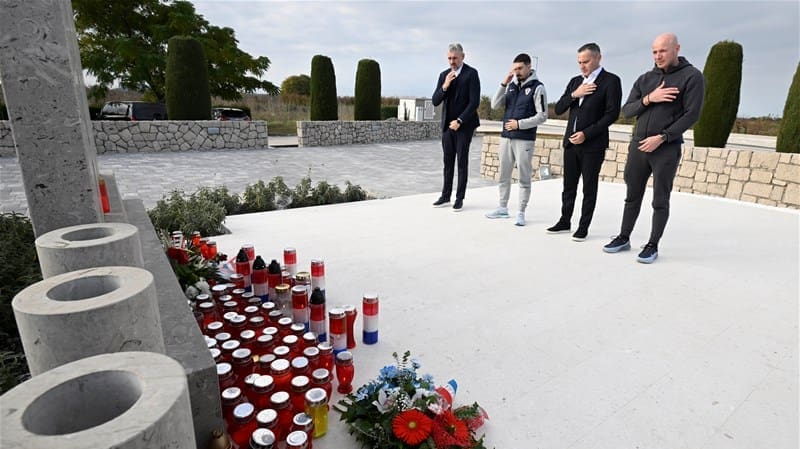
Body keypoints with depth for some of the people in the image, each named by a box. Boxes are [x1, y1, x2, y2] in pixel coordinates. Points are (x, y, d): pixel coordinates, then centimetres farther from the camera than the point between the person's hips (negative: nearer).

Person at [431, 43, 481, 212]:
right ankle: (445, 196, 15)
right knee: (448, 161, 8)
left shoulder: (471, 73, -4)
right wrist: (444, 86, -12)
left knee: (462, 161, 0)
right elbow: (435, 101, 4)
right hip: (447, 125, 5)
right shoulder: (444, 75, 11)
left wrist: (459, 121, -14)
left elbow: (474, 101, -11)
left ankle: (460, 198, 7)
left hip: (464, 125, -5)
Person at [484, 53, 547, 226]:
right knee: (504, 175, 11)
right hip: (506, 137, 5)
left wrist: (519, 124, -15)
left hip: (524, 139, -5)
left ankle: (521, 212, 9)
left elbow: (542, 116, -8)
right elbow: (495, 105, 3)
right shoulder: (511, 85, 11)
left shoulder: (537, 87, -4)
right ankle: (503, 208, 23)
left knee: (524, 178, 1)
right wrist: (503, 84, -7)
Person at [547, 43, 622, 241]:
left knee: (589, 188, 3)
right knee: (569, 186, 11)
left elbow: (612, 114, -11)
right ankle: (565, 222, 23)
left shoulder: (611, 80, -3)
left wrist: (586, 134, -16)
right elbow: (558, 109, 8)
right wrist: (574, 95, -9)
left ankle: (583, 227, 11)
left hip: (593, 144, -5)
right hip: (571, 142, 5)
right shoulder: (575, 81, 14)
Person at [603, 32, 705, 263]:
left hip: (667, 149, -4)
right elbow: (626, 111, 6)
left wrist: (661, 137, -16)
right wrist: (649, 99, -11)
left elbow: (691, 115, -9)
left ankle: (653, 245, 11)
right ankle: (624, 238, 21)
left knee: (660, 201, 2)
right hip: (638, 146, 4)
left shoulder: (692, 76, -1)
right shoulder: (644, 79, 12)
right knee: (632, 196, 10)